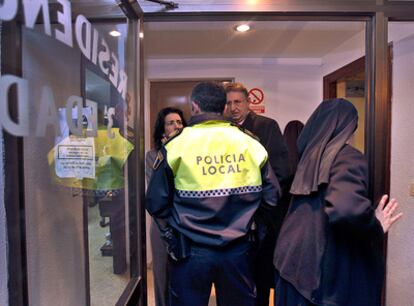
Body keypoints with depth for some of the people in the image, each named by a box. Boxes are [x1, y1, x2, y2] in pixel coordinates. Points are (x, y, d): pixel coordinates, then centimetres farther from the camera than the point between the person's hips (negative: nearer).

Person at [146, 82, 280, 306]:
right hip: (238, 249, 2)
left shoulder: (176, 146, -11)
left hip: (190, 251, -1)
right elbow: (271, 197, -1)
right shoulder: (250, 144, -5)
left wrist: (171, 232, 11)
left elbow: (156, 203, -7)